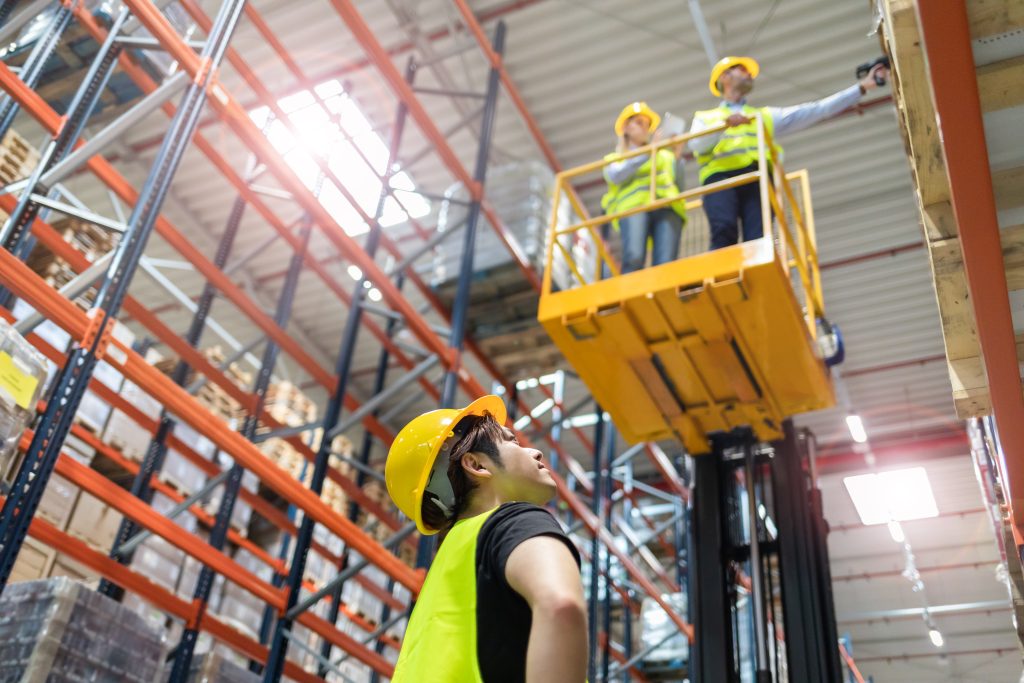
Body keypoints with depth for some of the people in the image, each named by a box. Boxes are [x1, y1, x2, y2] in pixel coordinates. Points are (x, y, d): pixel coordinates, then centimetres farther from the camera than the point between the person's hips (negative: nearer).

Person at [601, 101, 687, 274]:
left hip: (667, 207, 2)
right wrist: (647, 153, -1)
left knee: (665, 265, -22)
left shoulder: (664, 155, 36)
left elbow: (680, 183, 19)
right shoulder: (614, 158, 29)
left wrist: (678, 156, 7)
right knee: (634, 260, -29)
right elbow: (616, 176, 3)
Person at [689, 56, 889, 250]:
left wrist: (861, 87, 27)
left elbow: (818, 110, 30)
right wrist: (725, 123, -12)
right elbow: (696, 145, 4)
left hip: (758, 180, 2)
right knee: (724, 233, -29)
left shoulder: (766, 116, 37)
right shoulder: (704, 118, 28)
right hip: (720, 178, -2)